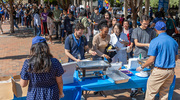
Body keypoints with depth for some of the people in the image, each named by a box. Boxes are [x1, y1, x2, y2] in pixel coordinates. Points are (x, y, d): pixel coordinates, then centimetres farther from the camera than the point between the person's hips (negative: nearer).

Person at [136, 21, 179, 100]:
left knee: (151, 93, 5)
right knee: (164, 93, 17)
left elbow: (151, 60, -14)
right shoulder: (174, 41, 6)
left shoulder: (155, 41, -12)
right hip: (171, 71, 6)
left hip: (159, 71, -6)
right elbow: (176, 58, 15)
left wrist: (141, 67, -1)